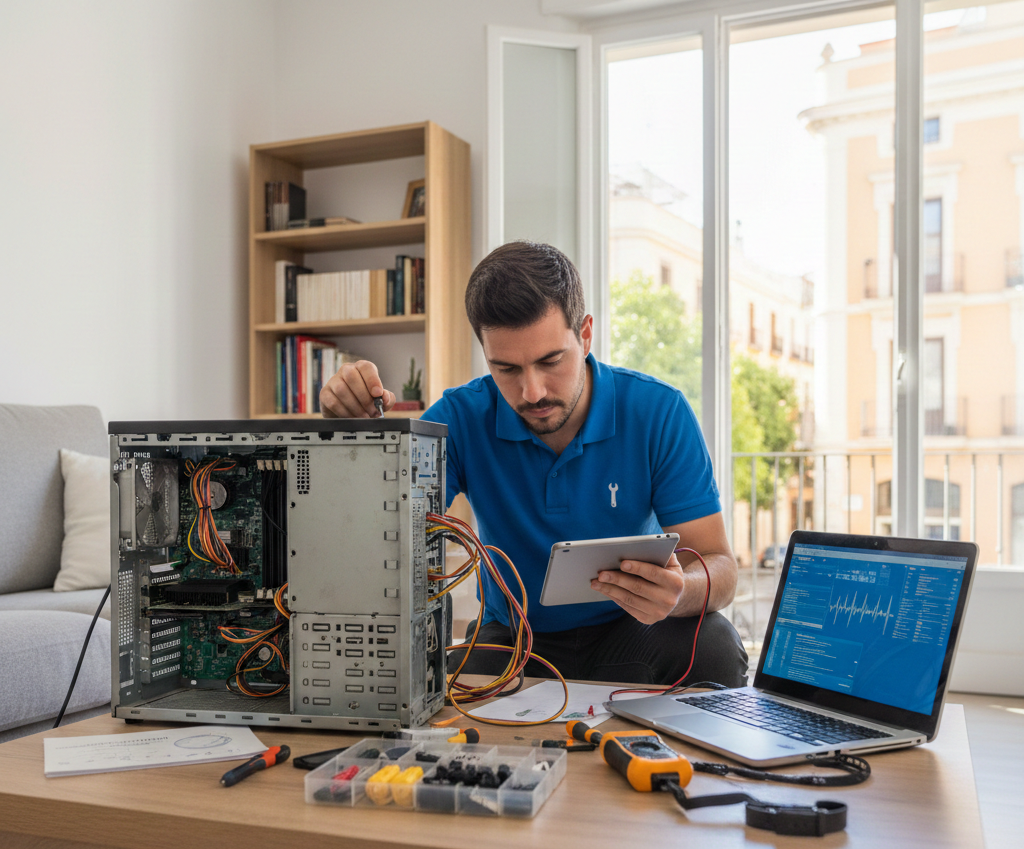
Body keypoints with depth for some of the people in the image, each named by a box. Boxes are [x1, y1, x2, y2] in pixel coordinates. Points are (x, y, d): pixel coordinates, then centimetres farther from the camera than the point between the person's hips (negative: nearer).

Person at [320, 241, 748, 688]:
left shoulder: (658, 411, -14)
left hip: (630, 631, 1)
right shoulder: (463, 417, -12)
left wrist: (678, 592, -40)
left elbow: (719, 568, -16)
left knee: (712, 647, -30)